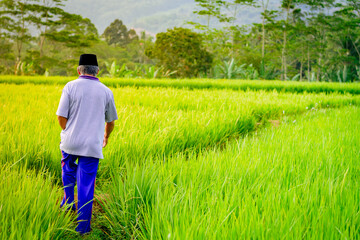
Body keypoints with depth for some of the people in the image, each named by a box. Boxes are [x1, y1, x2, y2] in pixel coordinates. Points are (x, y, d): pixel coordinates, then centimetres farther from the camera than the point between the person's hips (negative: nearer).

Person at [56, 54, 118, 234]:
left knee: (68, 169, 31)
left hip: (70, 142, 0)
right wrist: (106, 136, 33)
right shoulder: (106, 92, 2)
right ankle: (82, 226, 9)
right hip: (92, 145, 0)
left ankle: (68, 202, 30)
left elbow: (61, 117, -6)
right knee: (86, 185, 5)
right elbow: (111, 121, 13)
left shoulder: (70, 87, -5)